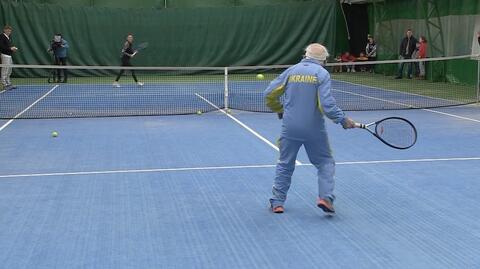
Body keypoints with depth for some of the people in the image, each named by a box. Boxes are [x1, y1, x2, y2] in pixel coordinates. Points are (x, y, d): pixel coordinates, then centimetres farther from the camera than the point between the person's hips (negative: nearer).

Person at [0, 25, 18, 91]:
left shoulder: (9, 37, 15)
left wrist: (13, 48, 3)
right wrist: (10, 48, -20)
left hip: (9, 55, 10)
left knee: (9, 71, 15)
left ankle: (8, 84, 24)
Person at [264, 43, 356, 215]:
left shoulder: (291, 71, 5)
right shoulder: (322, 74, -6)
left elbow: (269, 94, 6)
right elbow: (326, 104, -17)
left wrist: (280, 109, 21)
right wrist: (343, 119, -9)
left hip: (290, 128, 3)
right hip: (314, 129, -3)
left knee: (285, 164, 17)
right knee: (325, 162, 13)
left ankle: (277, 202, 19)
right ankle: (325, 197, -2)